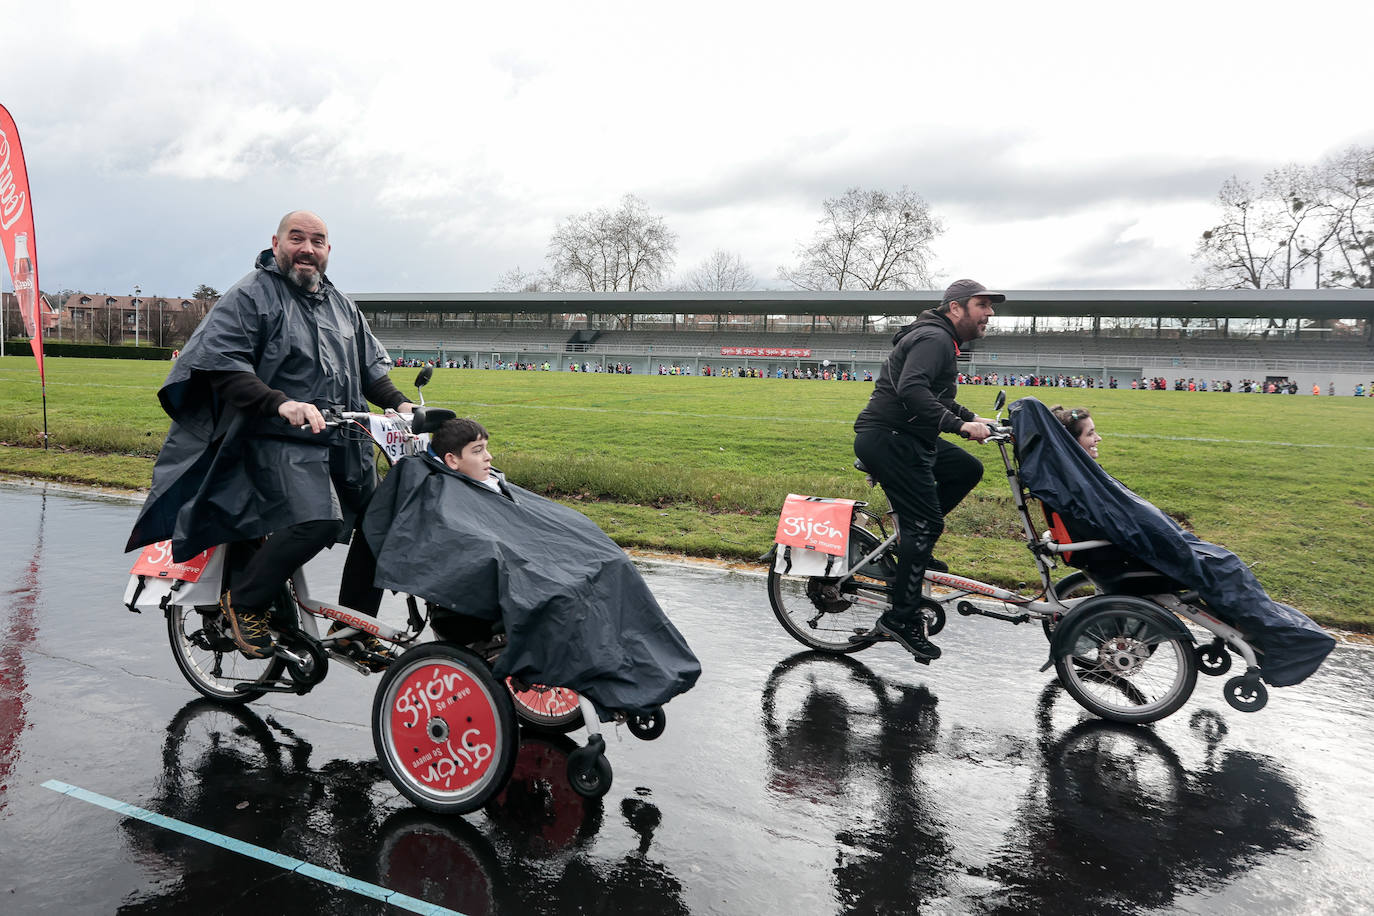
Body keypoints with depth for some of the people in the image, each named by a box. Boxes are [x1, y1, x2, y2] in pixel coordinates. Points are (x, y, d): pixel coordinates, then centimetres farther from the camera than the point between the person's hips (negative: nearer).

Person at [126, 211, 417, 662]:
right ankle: (244, 602, -5)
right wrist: (280, 404, -28)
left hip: (344, 439, 8)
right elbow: (222, 364, -15)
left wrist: (398, 403, 8)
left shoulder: (342, 305, 22)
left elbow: (371, 364, 27)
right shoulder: (250, 296, -3)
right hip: (280, 440, -8)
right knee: (317, 520, -28)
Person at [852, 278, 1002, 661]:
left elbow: (938, 399, 33)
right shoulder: (934, 338, -13)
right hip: (886, 439, -10)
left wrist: (973, 418, 20)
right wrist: (960, 425, -29)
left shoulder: (942, 341, 21)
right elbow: (912, 390, -30)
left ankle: (912, 545, 14)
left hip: (907, 438, 10)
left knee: (968, 469, 13)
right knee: (927, 522, -11)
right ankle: (902, 618, -4)